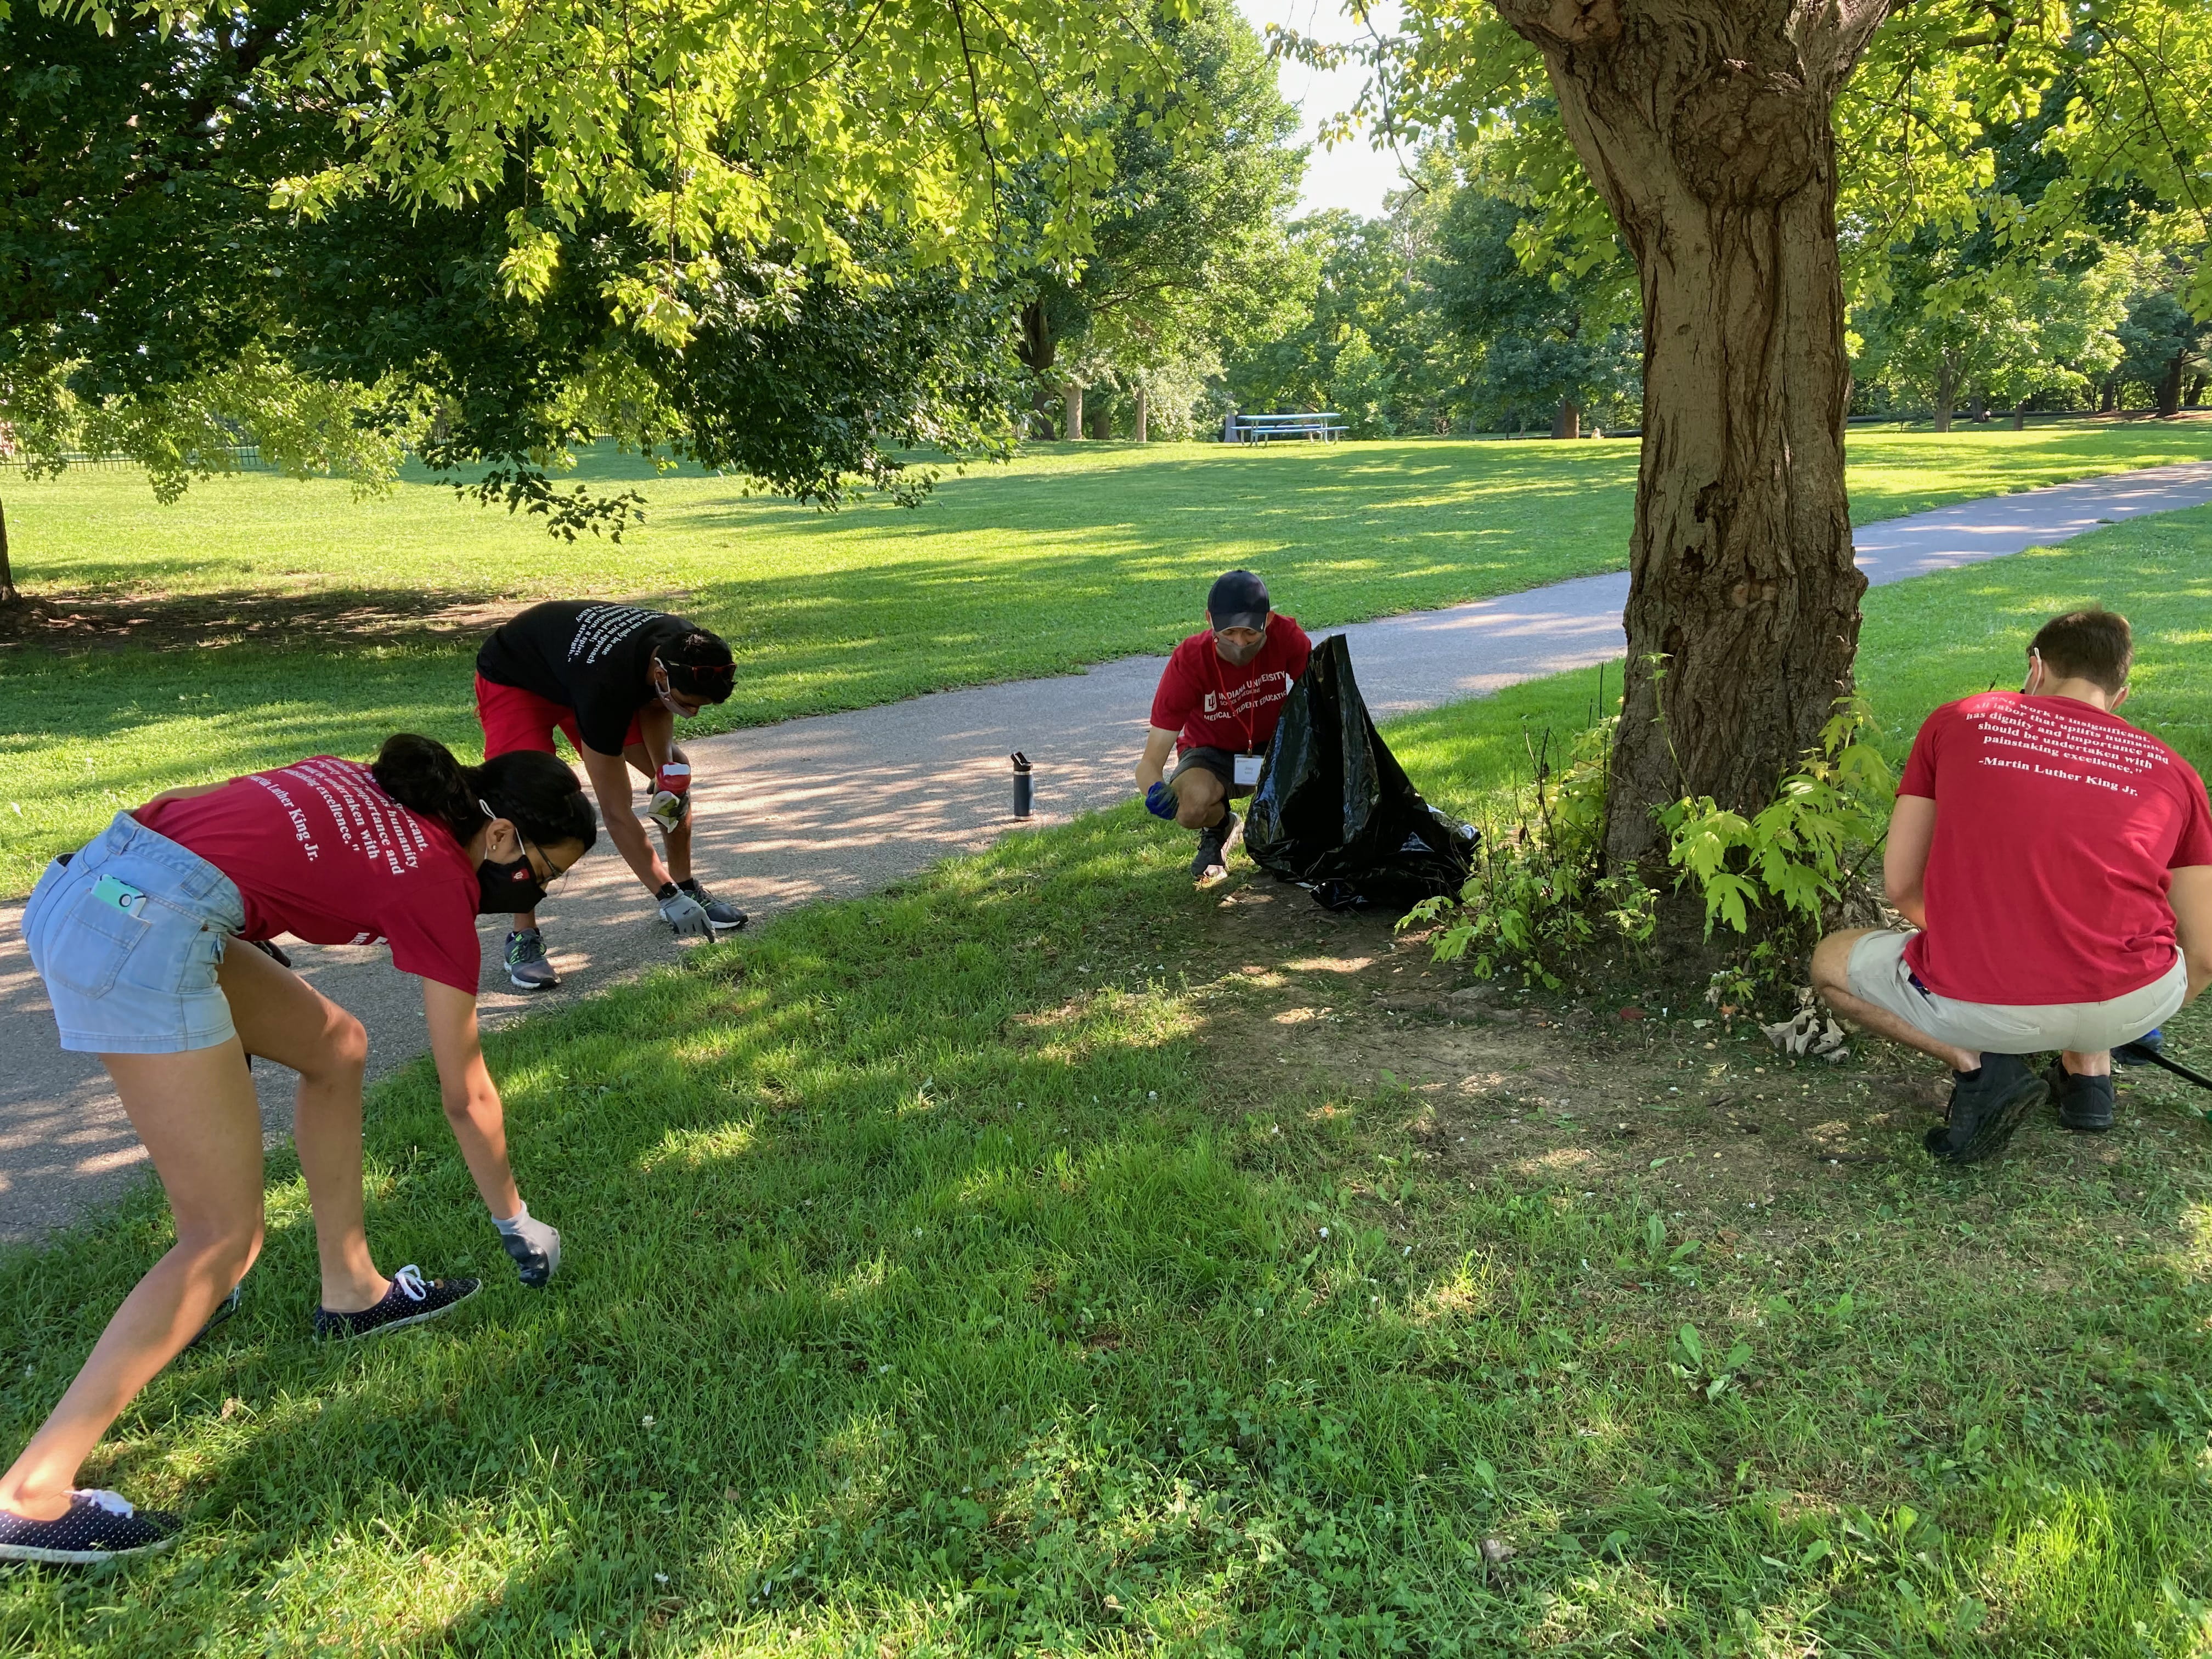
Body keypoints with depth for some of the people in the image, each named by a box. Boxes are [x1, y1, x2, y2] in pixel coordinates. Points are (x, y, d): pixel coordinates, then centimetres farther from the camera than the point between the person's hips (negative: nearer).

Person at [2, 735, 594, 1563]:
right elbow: (466, 1097, 8)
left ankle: (350, 1290, 29)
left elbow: (201, 802, 17)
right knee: (227, 1236, -1)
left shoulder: (361, 785, 18)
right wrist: (515, 1220, 21)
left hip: (78, 875, 10)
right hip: (144, 935, -10)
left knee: (334, 1045, 21)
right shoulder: (438, 883, 0)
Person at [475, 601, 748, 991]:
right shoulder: (604, 689, -44)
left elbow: (654, 705, -1)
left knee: (679, 772, -2)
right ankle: (523, 937, -16)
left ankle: (687, 887, 15)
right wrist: (667, 898, -37)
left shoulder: (686, 650, -27)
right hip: (513, 678, -7)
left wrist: (667, 771, -18)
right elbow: (616, 814, -39)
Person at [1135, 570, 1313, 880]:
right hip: (1212, 753, -1)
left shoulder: (1286, 636, -24)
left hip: (1273, 746, 2)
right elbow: (1150, 763, -28)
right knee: (1190, 807, -35)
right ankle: (1217, 828, 6)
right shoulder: (1188, 661, -27)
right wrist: (1156, 792, -53)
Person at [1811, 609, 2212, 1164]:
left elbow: (1901, 888, 10)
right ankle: (2089, 1070, 21)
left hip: (1978, 1010, -3)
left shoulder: (1956, 721, 11)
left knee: (1830, 961, 26)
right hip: (2131, 1005, 4)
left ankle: (1976, 1064, 5)